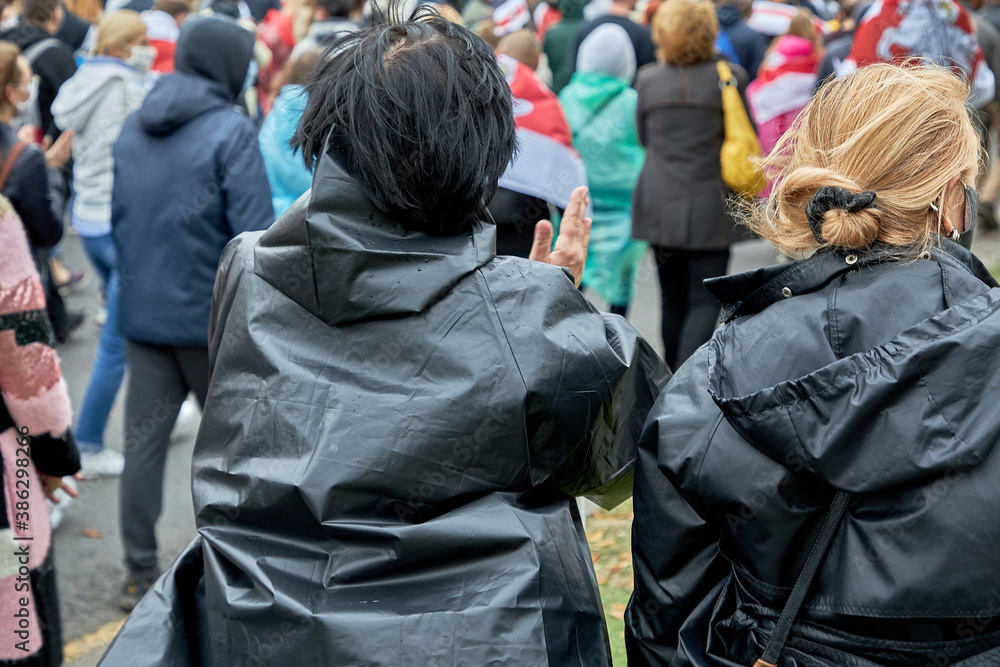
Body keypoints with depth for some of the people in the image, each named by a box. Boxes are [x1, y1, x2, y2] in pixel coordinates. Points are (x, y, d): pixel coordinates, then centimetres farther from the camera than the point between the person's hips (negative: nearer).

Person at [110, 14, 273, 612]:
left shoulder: (134, 128, 7)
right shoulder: (231, 130, -13)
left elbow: (118, 219, 15)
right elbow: (253, 234, -17)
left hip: (142, 313, 5)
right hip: (212, 316, -5)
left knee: (143, 444, 8)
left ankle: (141, 575, 14)